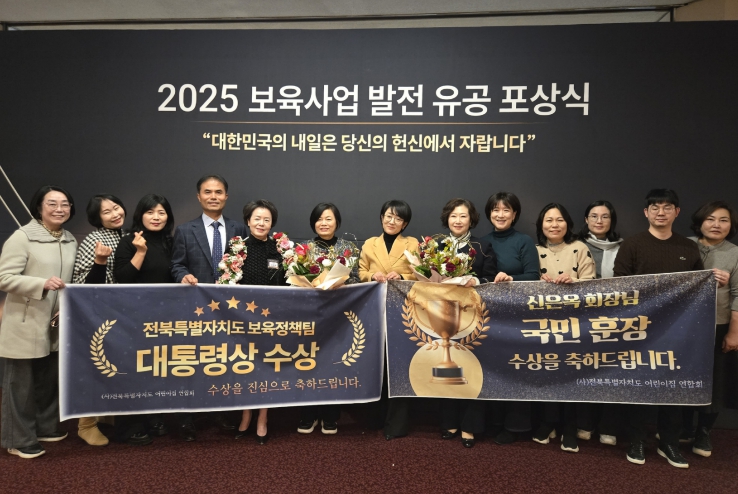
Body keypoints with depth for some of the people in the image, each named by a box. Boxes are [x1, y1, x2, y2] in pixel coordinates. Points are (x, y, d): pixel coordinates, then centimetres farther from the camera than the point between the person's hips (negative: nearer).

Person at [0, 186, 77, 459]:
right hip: (25, 324, -6)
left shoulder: (71, 240, 8)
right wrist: (42, 284, -29)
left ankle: (45, 426, 34)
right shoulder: (22, 236, -12)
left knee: (51, 380, 17)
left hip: (57, 325, 6)